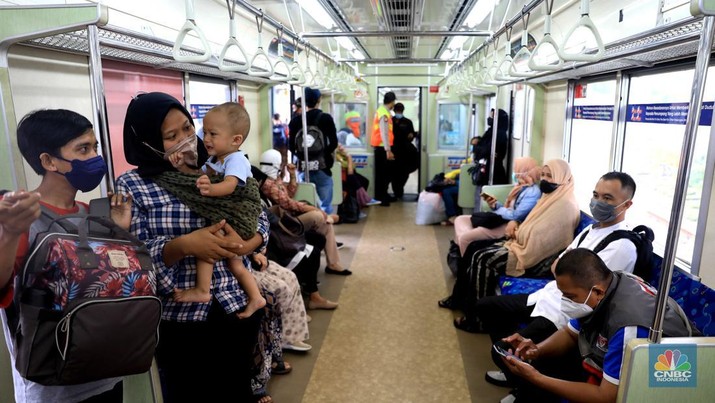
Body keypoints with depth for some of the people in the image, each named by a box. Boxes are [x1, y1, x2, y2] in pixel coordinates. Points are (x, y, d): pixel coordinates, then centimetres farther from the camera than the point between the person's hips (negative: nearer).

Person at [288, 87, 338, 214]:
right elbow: (334, 143, -7)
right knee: (325, 204, 4)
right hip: (322, 166, -3)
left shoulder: (295, 120, 2)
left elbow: (292, 146, 0)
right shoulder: (326, 118, -5)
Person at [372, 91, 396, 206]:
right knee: (382, 173, -2)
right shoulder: (384, 114, -18)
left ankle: (383, 195, 25)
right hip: (382, 147, -9)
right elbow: (384, 133, -23)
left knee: (386, 173, 16)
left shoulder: (381, 111, 13)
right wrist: (388, 150, -25)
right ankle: (380, 198, 6)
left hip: (380, 147, 9)